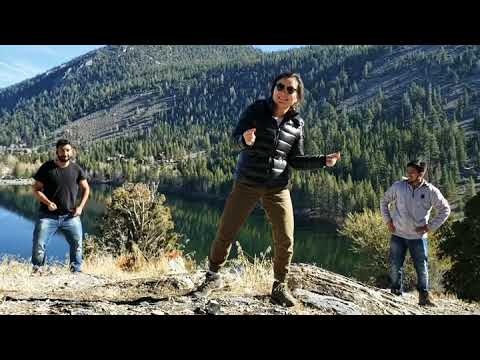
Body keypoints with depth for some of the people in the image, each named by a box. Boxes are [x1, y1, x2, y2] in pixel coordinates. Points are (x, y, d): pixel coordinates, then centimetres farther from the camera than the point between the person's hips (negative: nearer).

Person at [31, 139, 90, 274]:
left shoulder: (77, 169, 0)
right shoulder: (47, 168, -5)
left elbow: (86, 189, 11)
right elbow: (36, 189, -1)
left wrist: (80, 206, -2)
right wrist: (47, 202, -17)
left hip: (70, 216, 2)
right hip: (48, 215, -1)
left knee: (77, 244, 3)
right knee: (38, 245, -5)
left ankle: (76, 270, 20)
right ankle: (37, 269, 16)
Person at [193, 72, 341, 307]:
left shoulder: (297, 124, 2)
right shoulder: (256, 110, -6)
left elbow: (295, 160, 7)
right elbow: (235, 137, -11)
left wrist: (323, 161, -5)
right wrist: (245, 140, -34)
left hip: (278, 189, 2)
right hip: (246, 184, -2)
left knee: (285, 241, 3)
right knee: (225, 233, 2)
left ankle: (280, 286, 25)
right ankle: (213, 278, 24)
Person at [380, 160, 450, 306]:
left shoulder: (431, 191, -8)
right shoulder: (398, 187, -6)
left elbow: (445, 209, 3)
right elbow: (384, 202, 9)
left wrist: (430, 226, -3)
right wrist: (388, 220, 1)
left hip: (419, 236, -1)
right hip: (398, 235, 1)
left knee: (422, 267, 5)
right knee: (395, 266, 4)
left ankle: (424, 295, 21)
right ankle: (396, 293, 22)